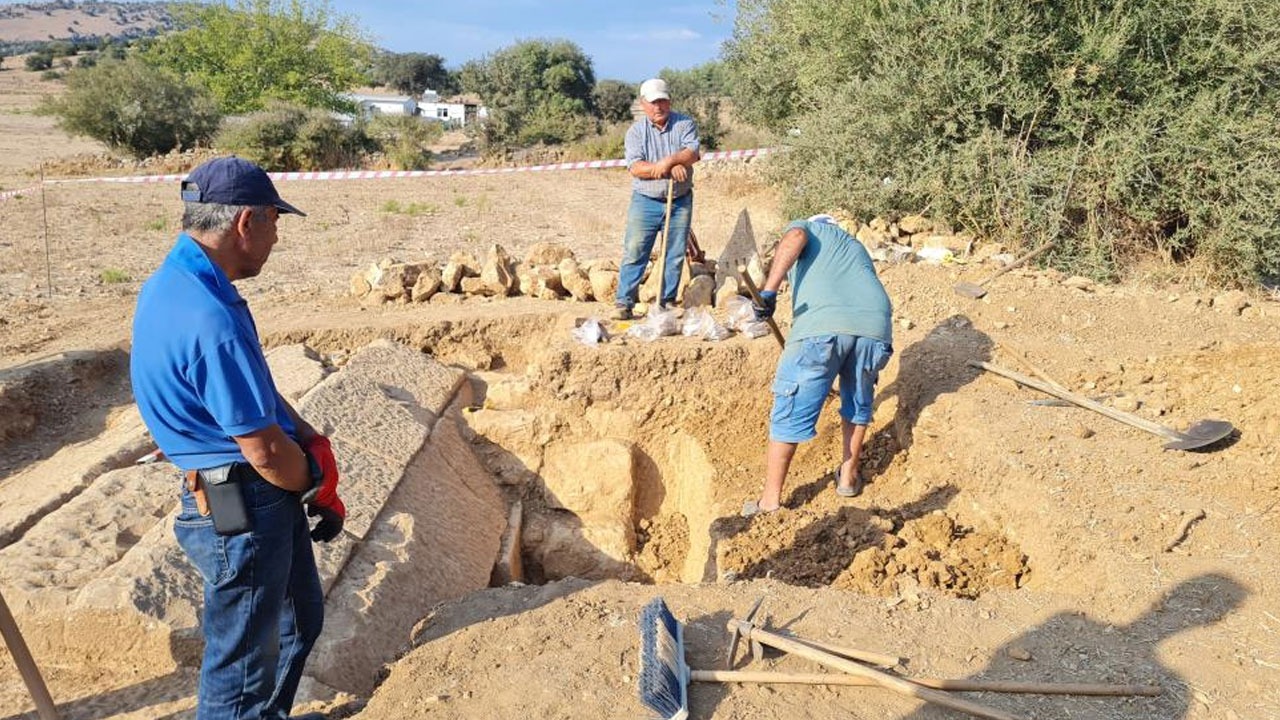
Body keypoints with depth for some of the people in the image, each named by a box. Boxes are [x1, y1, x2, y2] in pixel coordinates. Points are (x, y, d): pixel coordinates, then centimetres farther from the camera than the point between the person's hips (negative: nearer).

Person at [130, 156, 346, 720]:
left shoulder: (171, 282, 4)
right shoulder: (210, 322, -29)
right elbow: (264, 450, -23)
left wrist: (313, 441, 1)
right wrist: (321, 490, -4)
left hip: (263, 498, 10)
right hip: (243, 509, -10)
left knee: (301, 618, 27)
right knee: (243, 659, 10)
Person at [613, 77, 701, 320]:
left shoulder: (685, 124, 4)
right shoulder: (636, 131, 1)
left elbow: (692, 153, -11)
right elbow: (635, 167, -12)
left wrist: (669, 160, -28)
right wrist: (671, 168, -19)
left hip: (680, 202, 1)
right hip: (646, 201, -1)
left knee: (675, 255, 6)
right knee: (634, 253, -5)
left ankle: (668, 302, 17)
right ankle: (623, 302, -1)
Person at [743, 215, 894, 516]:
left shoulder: (805, 227, 27)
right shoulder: (856, 246, 40)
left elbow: (794, 237, 0)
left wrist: (769, 290, -8)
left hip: (821, 324, -4)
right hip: (875, 325, 5)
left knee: (790, 411, 7)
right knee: (858, 402, 29)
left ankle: (770, 502, 14)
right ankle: (848, 476, 41)